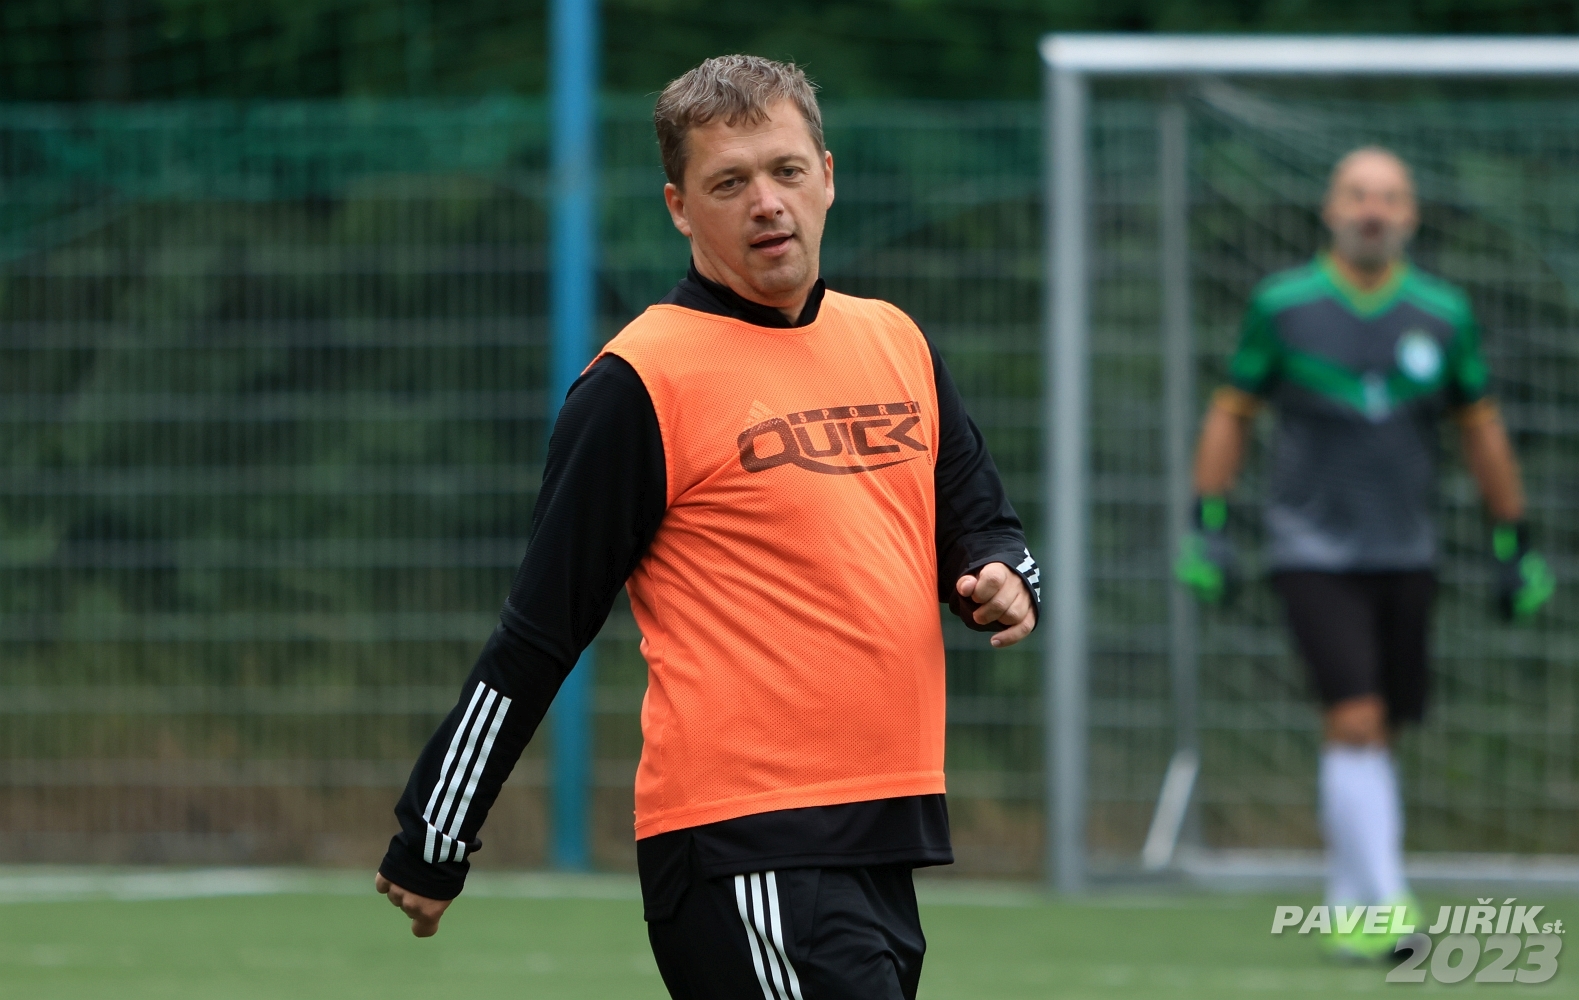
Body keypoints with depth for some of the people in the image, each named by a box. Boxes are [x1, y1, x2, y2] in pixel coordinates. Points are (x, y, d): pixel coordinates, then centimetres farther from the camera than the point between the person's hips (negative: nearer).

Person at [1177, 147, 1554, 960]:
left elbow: (1480, 429, 13)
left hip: (1404, 556, 3)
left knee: (1373, 738, 7)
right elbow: (1231, 414, 6)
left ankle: (1350, 913, 20)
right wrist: (1208, 528, 0)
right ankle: (1384, 909, -18)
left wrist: (1513, 545, 14)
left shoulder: (1442, 314, 4)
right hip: (1312, 551, -3)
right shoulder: (1282, 305, -2)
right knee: (1354, 721, -16)